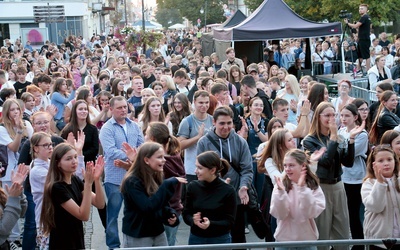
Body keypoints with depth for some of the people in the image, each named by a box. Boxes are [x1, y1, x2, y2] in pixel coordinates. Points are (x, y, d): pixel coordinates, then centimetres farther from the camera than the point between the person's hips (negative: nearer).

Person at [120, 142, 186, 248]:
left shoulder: (156, 178, 7)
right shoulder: (132, 182, -18)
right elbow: (148, 207, -28)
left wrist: (171, 214, -8)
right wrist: (168, 184, -29)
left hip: (158, 233, 7)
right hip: (137, 237, -7)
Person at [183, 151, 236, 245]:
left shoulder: (228, 191, -11)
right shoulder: (193, 187, -3)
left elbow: (230, 222, -9)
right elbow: (186, 214, 2)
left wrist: (211, 224, -26)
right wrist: (193, 220, -21)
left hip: (220, 240, -2)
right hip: (196, 238, 2)